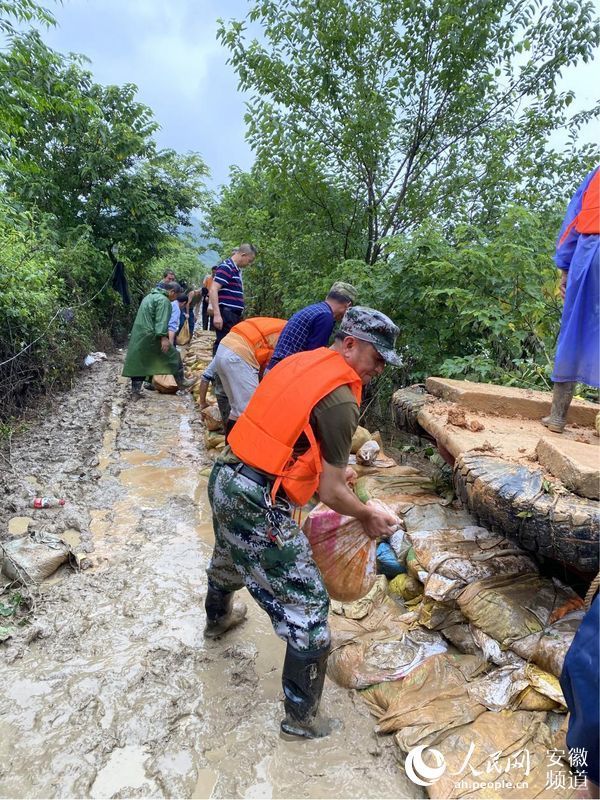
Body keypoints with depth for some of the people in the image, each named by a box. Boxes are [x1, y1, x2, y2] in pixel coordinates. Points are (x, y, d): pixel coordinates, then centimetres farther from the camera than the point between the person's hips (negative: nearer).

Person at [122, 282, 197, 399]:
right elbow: (161, 320, -22)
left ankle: (135, 391, 11)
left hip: (137, 336, 9)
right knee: (173, 356, 6)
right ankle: (181, 382, 15)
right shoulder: (163, 300, -10)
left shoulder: (150, 296, 21)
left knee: (139, 362, 10)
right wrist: (163, 337, -27)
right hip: (150, 336, -9)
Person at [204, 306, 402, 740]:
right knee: (308, 607, 6)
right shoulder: (339, 401, -18)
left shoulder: (301, 361, 6)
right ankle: (302, 717, 25)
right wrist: (369, 516, 5)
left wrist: (334, 466, 20)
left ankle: (218, 618, 68)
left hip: (224, 479, 10)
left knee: (228, 558, 37)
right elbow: (332, 493, -14)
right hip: (258, 506, -10)